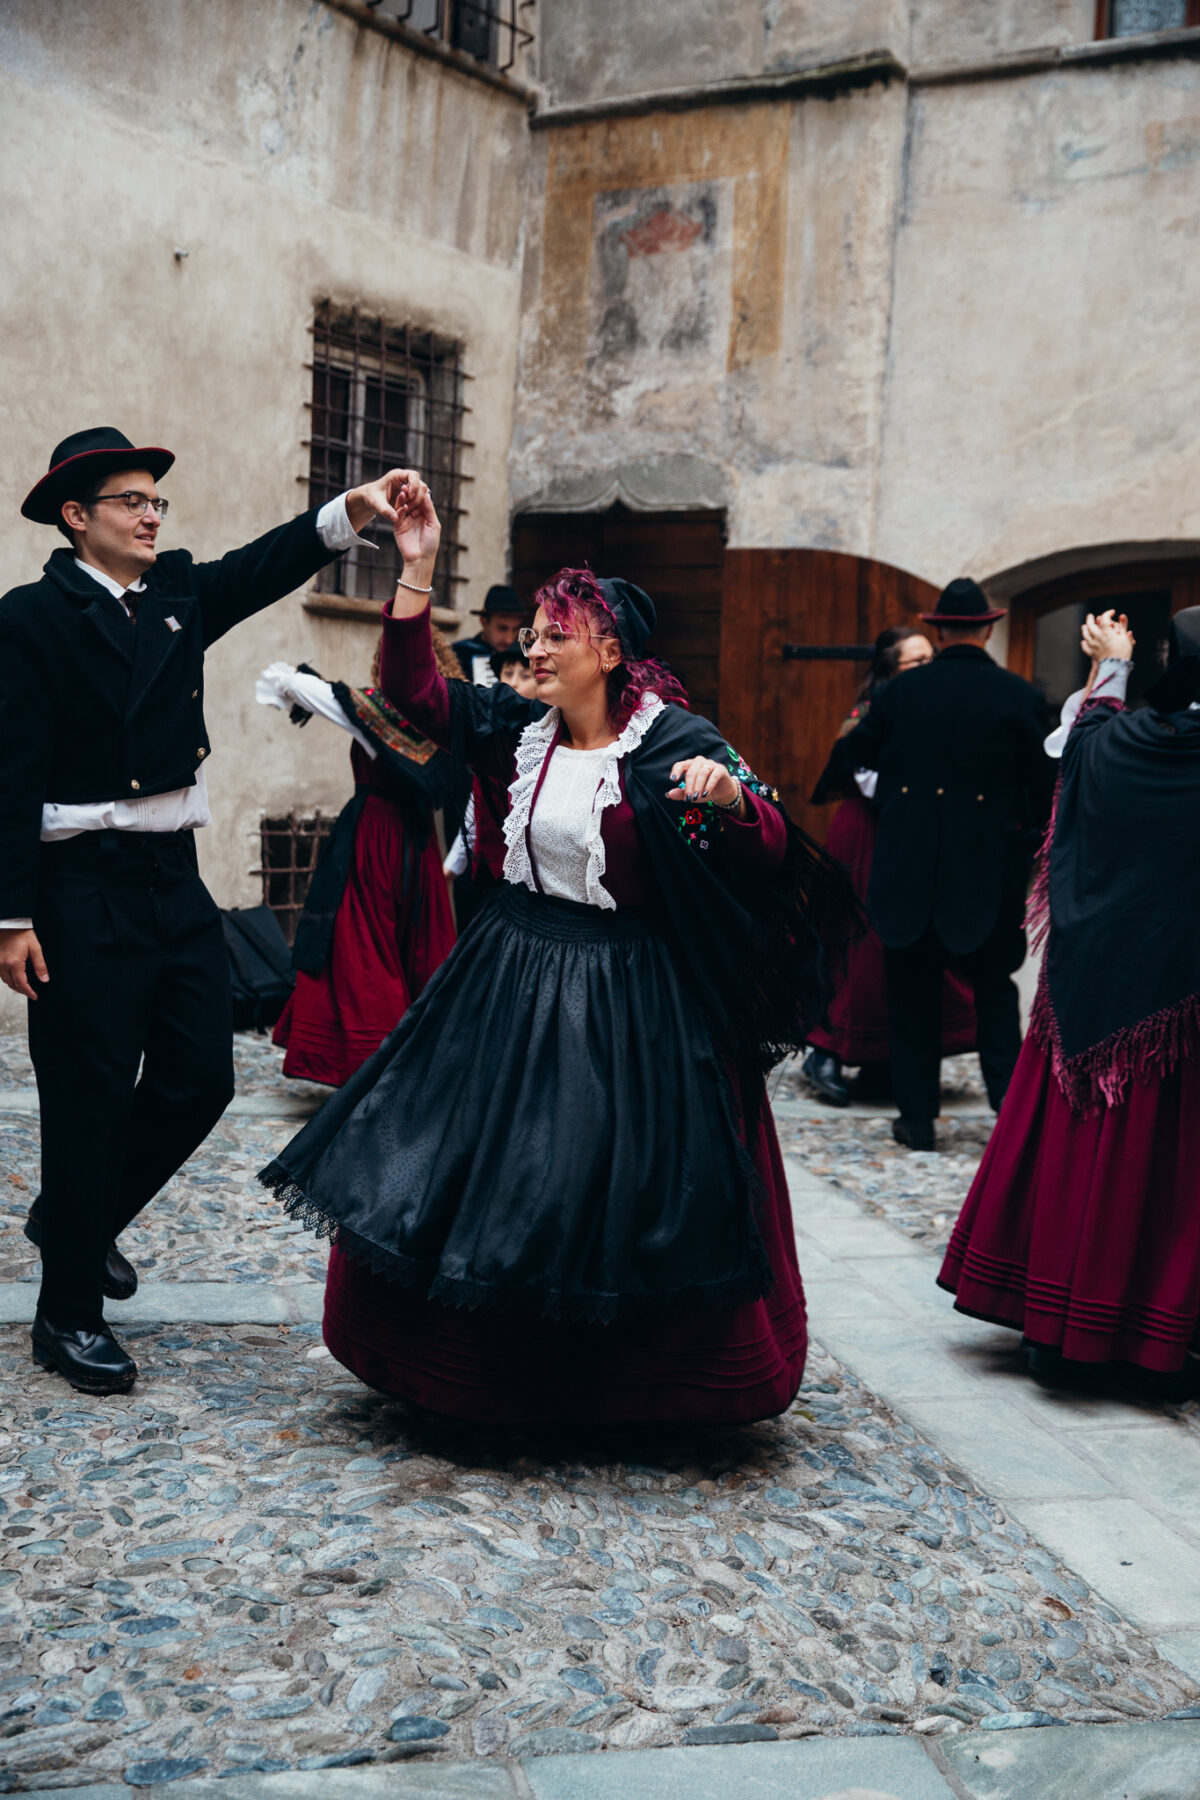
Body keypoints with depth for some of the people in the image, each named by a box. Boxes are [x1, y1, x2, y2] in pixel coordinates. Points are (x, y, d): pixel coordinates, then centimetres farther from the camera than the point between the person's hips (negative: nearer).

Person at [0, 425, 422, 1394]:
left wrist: (354, 510, -22)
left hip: (174, 878, 7)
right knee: (91, 1096, 0)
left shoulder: (181, 593, 11)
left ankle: (78, 1217, 36)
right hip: (83, 888, -6)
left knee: (200, 1079, 10)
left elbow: (272, 563, -3)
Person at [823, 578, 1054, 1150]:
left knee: (913, 994, 9)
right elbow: (1044, 783, -2)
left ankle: (918, 1118, 12)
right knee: (994, 988, 13)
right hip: (989, 871, 0)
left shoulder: (902, 691, -2)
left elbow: (848, 759, 9)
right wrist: (1035, 845, 12)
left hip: (909, 867, 0)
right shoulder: (1020, 695, -4)